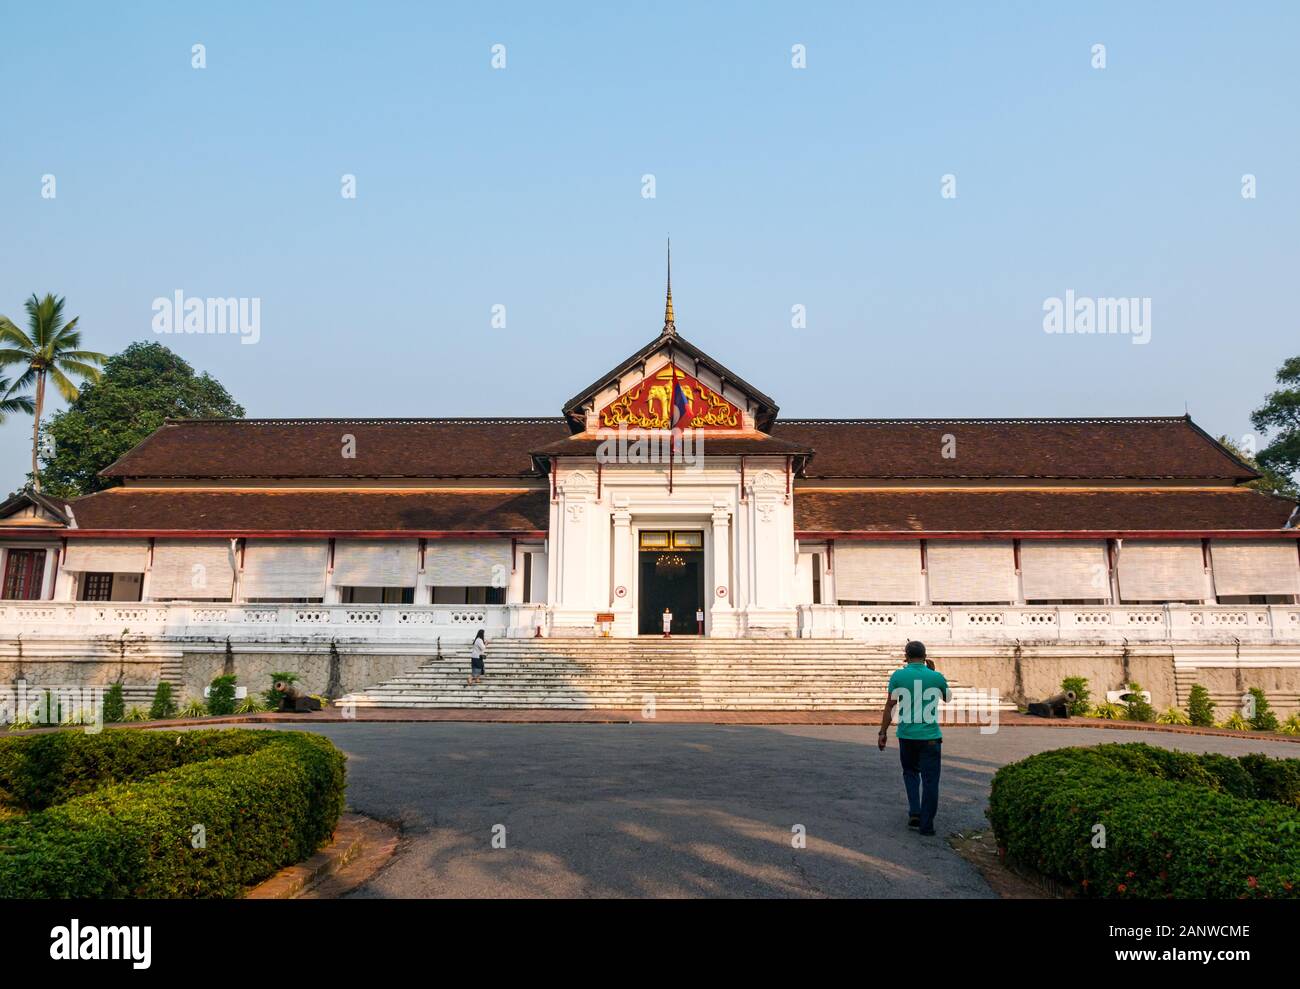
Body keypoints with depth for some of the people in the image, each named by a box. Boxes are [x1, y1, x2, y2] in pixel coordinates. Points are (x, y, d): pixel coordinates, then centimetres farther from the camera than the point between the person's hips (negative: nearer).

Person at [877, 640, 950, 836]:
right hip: (931, 736, -1)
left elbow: (890, 705, -3)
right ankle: (926, 825, 7)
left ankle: (914, 811, 11)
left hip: (907, 735, 1)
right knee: (930, 780, 6)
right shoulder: (936, 677, -2)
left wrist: (883, 732, 3)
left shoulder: (898, 676, -4)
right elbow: (948, 697, 18)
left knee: (910, 772, 22)